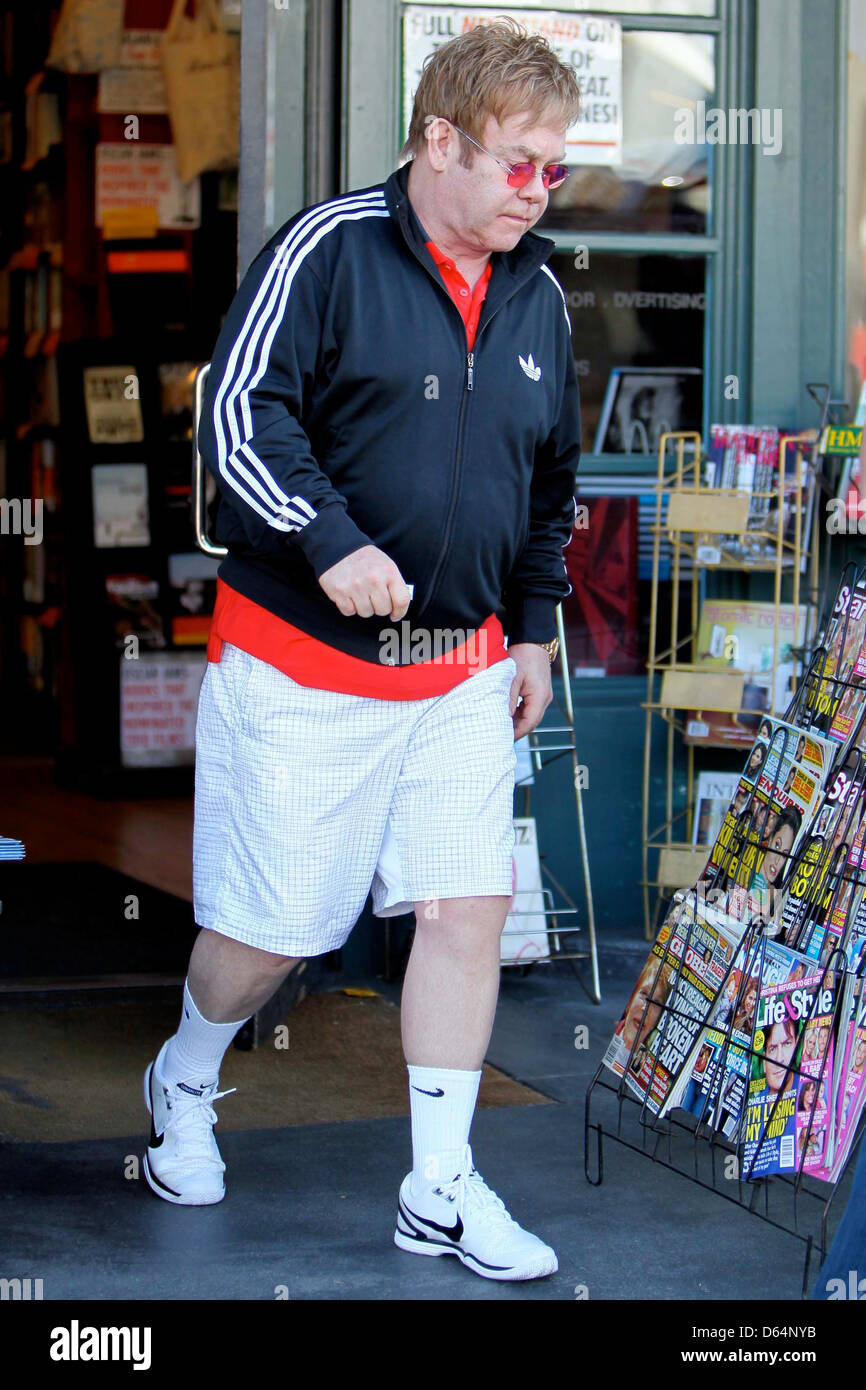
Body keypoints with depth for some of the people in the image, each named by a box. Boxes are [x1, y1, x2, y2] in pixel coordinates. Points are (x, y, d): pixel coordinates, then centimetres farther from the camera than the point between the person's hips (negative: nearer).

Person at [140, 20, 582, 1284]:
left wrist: (533, 629, 19)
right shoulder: (329, 250, -9)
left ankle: (441, 1190, 9)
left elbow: (550, 482, 21)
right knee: (273, 925, 3)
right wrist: (331, 543, -25)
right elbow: (238, 414, -15)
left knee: (469, 906, -2)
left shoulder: (537, 297, 10)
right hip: (304, 659, -5)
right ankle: (184, 1085, 35)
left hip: (462, 669, 5)